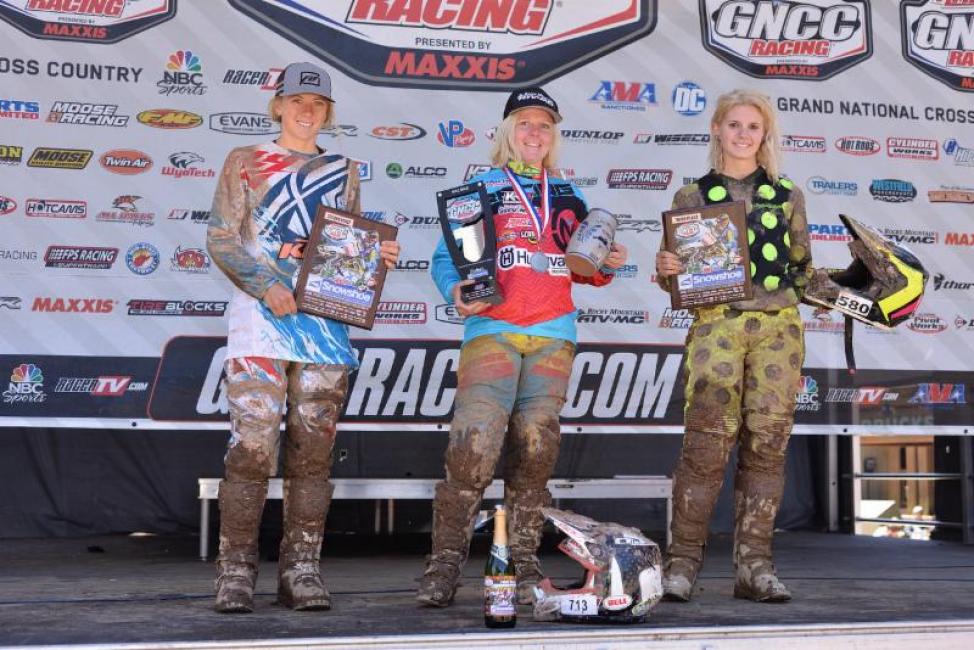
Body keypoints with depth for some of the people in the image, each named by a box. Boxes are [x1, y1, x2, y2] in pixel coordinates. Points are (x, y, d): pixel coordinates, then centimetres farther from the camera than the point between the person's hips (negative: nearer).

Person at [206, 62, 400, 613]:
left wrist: (379, 256, -2)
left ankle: (301, 569, 7)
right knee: (253, 445, -11)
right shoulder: (245, 162, 10)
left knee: (314, 448, 1)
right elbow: (221, 239, 2)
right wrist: (266, 286, -12)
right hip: (261, 319, -3)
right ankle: (236, 571, -3)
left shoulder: (343, 171, 18)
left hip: (325, 322, 3)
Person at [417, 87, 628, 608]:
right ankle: (444, 564, -7)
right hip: (491, 329, -4)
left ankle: (524, 564, 11)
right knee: (473, 445, -16)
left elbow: (581, 268, 22)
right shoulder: (481, 187, 9)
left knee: (536, 448, 2)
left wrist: (605, 267, 1)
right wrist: (455, 291, -16)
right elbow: (445, 257, 4)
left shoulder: (568, 196, 20)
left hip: (553, 335, 4)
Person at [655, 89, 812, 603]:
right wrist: (666, 271, -10)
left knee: (766, 442, -1)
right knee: (708, 441, -12)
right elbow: (677, 280, 10)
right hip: (716, 324, -2)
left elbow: (803, 268, 19)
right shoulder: (692, 196, 11)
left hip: (778, 325, 2)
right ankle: (683, 560, -4)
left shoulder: (788, 196, 16)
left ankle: (753, 563, 5)